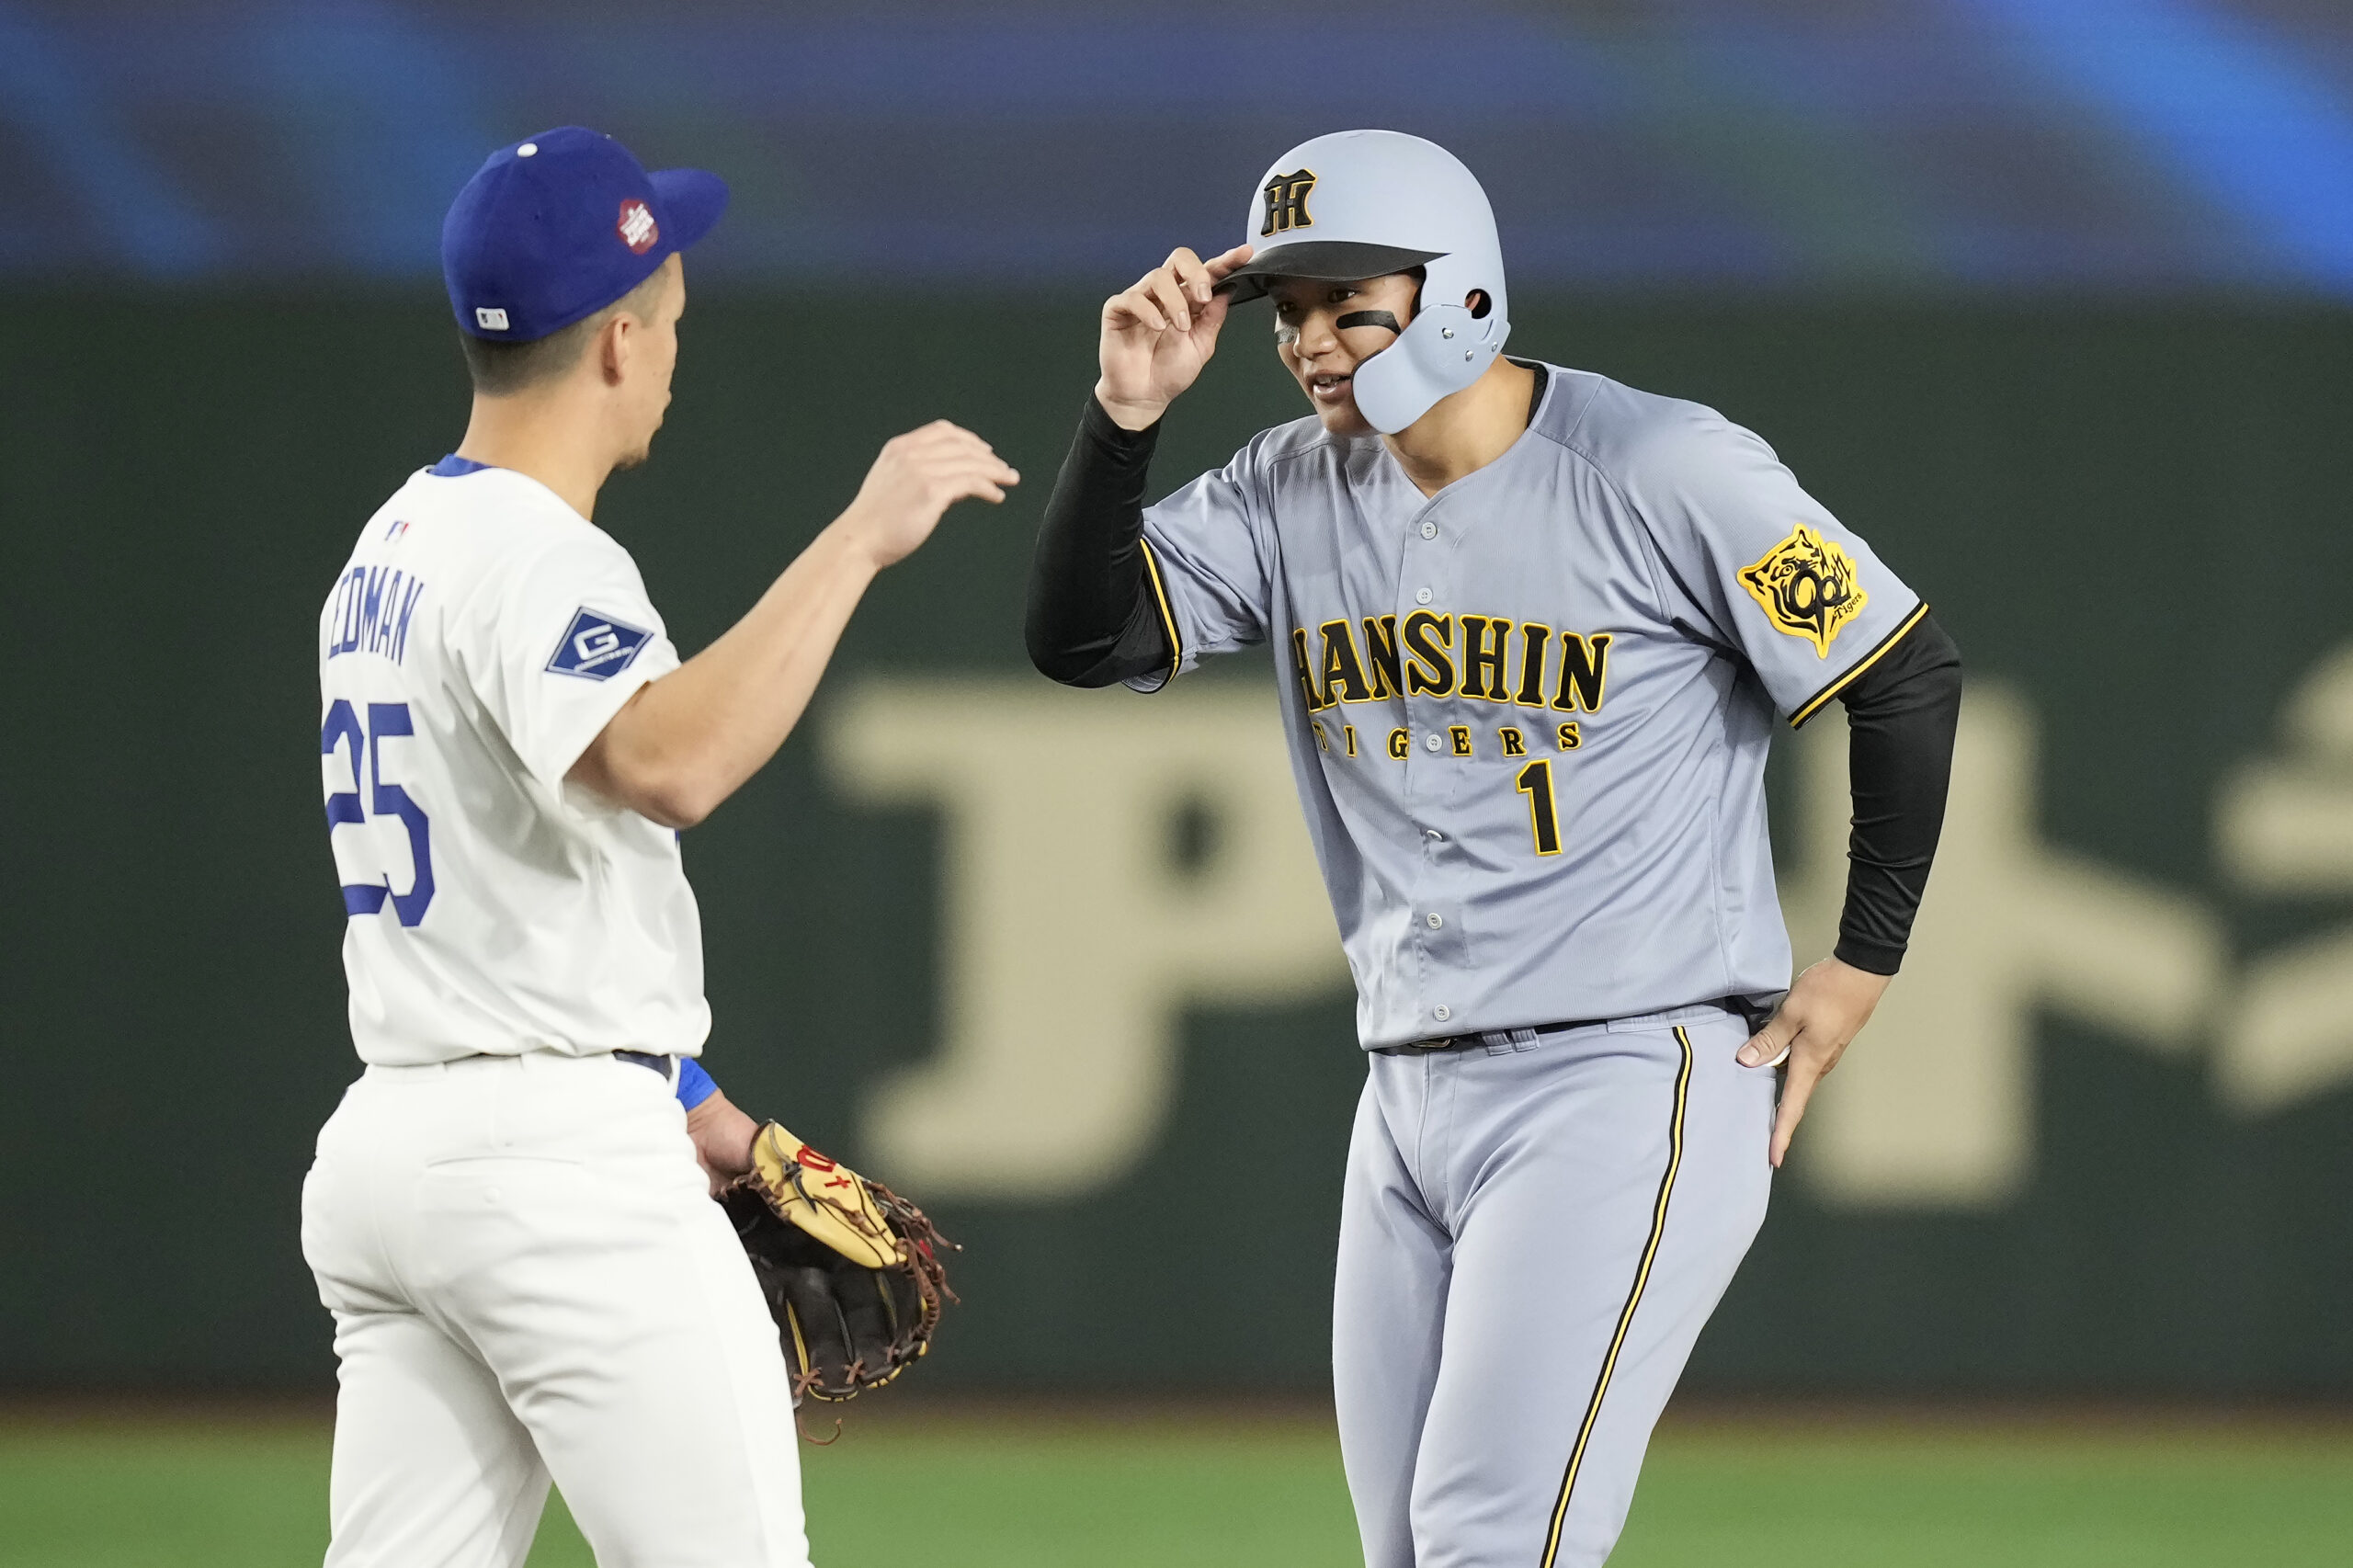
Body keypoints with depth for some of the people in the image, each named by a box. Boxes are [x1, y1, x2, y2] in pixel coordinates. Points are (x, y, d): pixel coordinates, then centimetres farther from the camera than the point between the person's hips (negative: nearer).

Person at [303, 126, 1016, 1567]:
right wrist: (859, 538, -30)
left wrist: (678, 1100, 29)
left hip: (385, 1142, 10)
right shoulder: (539, 560, -15)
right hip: (561, 1159, -10)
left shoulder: (387, 555, 17)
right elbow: (665, 767, -35)